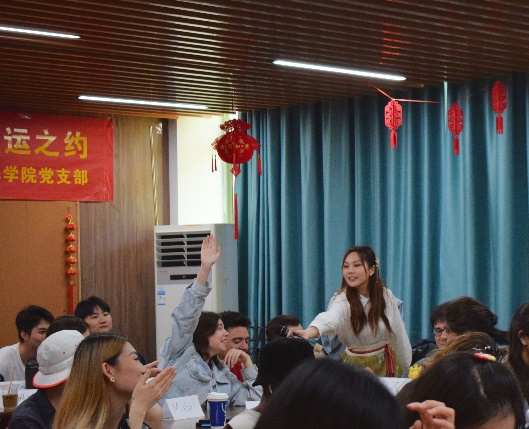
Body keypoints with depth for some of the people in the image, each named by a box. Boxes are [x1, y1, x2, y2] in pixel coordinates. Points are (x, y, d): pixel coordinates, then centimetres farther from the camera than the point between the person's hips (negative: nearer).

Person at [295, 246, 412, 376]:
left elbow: (398, 333, 3)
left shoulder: (386, 295, -8)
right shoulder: (343, 300, -21)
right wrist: (312, 330, -67)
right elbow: (331, 317, -44)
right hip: (356, 365, -3)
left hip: (385, 363, 3)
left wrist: (405, 368, 10)